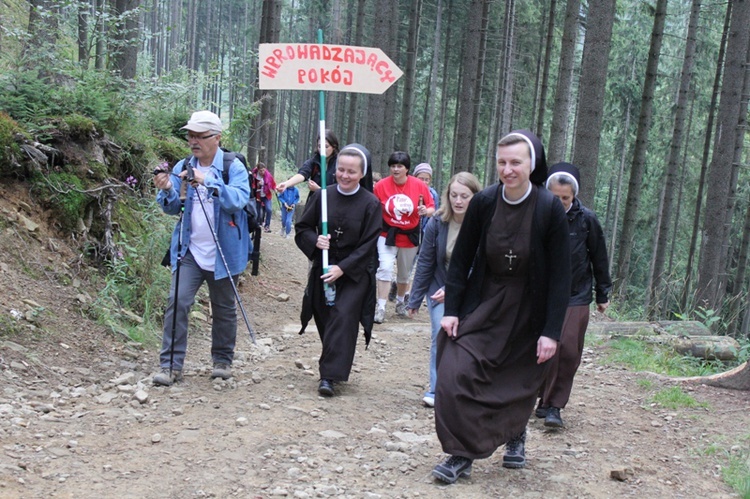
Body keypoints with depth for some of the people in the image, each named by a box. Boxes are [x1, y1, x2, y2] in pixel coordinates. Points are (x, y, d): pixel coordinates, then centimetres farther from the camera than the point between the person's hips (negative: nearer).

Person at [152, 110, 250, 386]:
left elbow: (239, 200, -22)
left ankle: (222, 360, 28)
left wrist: (208, 182, -33)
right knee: (177, 301, -10)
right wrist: (167, 190, -17)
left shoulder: (233, 167, -6)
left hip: (223, 252, -2)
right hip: (189, 250, 2)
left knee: (224, 308, 11)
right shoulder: (182, 167, 5)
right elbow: (172, 208, 5)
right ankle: (171, 365, -4)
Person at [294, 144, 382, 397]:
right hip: (323, 269, 3)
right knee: (326, 319, 8)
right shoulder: (322, 196, -2)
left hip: (355, 272, -3)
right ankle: (335, 365, 28)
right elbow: (302, 229, 4)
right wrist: (315, 241, -17)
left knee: (343, 317, -14)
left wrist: (342, 268, -17)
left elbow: (368, 244, -10)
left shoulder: (370, 204, -9)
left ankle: (330, 375, -12)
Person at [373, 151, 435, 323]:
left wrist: (426, 211, -25)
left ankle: (400, 302, 40)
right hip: (387, 234, -2)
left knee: (404, 273, 16)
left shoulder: (419, 185, -10)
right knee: (385, 267, -18)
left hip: (410, 236, 2)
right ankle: (380, 308, -13)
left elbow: (432, 208, -4)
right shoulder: (381, 185, -11)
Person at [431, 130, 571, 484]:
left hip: (527, 313, -1)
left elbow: (560, 275, -14)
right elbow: (461, 258, -2)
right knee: (456, 374, -13)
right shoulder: (484, 202, -10)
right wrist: (451, 309, -8)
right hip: (482, 304, 2)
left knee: (518, 383, 14)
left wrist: (551, 332, -16)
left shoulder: (550, 209, -17)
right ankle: (461, 455, 1)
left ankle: (515, 434, 45)